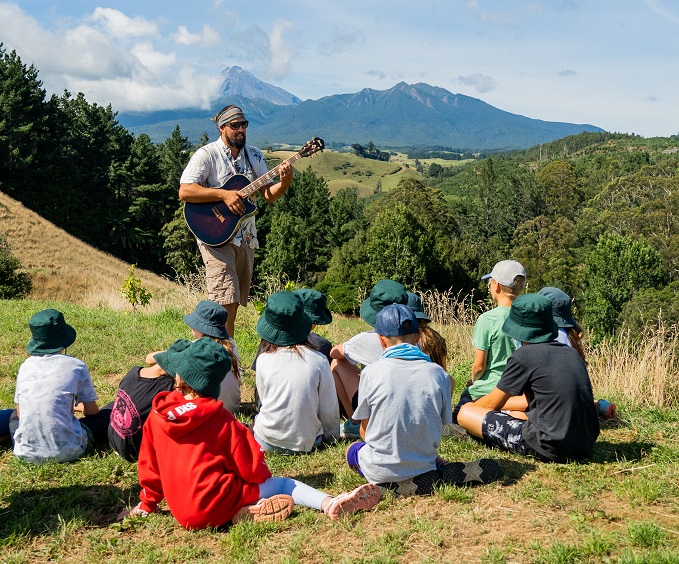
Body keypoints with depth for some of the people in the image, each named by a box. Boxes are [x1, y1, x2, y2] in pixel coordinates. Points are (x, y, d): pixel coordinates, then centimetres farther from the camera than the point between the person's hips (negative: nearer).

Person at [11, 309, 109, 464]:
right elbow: (91, 411, 4)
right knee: (107, 415, 16)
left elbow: (19, 412, 13)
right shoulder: (76, 365, -5)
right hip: (65, 451, -2)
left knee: (14, 417, 33)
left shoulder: (26, 365, 4)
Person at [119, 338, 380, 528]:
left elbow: (149, 464, 11)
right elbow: (252, 468, -3)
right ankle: (329, 503, -16)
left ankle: (240, 510, -8)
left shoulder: (157, 414, 1)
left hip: (181, 511, 5)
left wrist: (147, 503, 26)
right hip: (215, 507, -5)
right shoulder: (220, 419, -8)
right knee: (283, 484, 6)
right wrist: (263, 475, 20)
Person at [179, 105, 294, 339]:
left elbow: (269, 195, 8)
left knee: (234, 302, 10)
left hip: (245, 237, 6)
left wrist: (285, 181, -13)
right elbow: (184, 191, -16)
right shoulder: (207, 155, -6)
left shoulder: (254, 155, 12)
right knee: (226, 301, -16)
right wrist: (224, 194, -21)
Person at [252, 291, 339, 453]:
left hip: (268, 442, 0)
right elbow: (329, 408, -3)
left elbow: (263, 399, 4)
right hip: (307, 443, 0)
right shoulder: (319, 360, -10)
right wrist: (332, 437, 15)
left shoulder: (264, 360, -10)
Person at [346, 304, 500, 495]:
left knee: (353, 449, 29)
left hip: (380, 471, -2)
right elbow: (442, 424, 2)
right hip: (423, 463, 3)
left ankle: (393, 485, -2)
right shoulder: (438, 374, -5)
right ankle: (442, 475, -2)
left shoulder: (371, 372, -11)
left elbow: (365, 430, -3)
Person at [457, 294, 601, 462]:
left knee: (465, 414, -3)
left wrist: (469, 406, 23)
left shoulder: (524, 355, -10)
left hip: (549, 448, -7)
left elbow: (492, 404, 1)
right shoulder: (572, 352, 10)